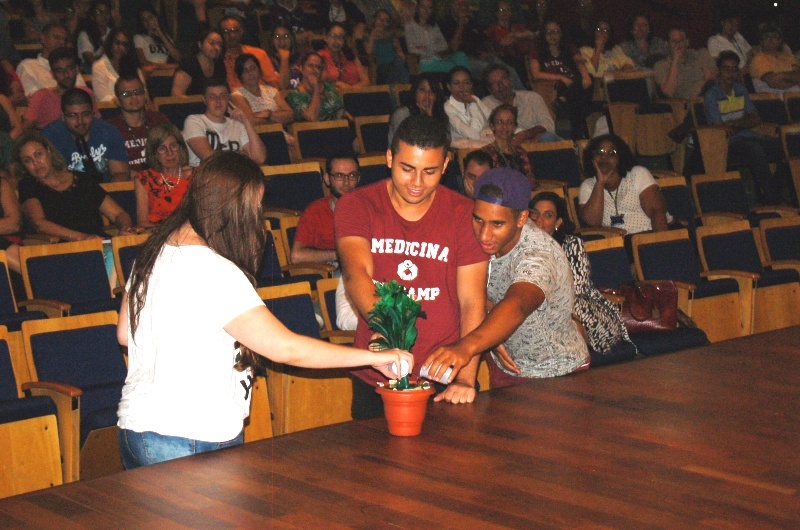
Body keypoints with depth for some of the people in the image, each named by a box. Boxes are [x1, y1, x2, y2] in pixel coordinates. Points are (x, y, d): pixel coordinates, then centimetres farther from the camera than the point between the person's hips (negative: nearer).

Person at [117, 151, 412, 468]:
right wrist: (374, 357, -17)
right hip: (190, 442, -9)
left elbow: (124, 333, 17)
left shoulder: (154, 253, 6)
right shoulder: (215, 272, -21)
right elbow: (286, 349, -23)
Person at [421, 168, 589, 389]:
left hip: (554, 376, -5)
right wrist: (492, 338, -19)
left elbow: (516, 306, -52)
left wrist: (467, 346, -69)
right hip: (502, 367, 5)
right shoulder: (478, 238, -12)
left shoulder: (538, 255, -32)